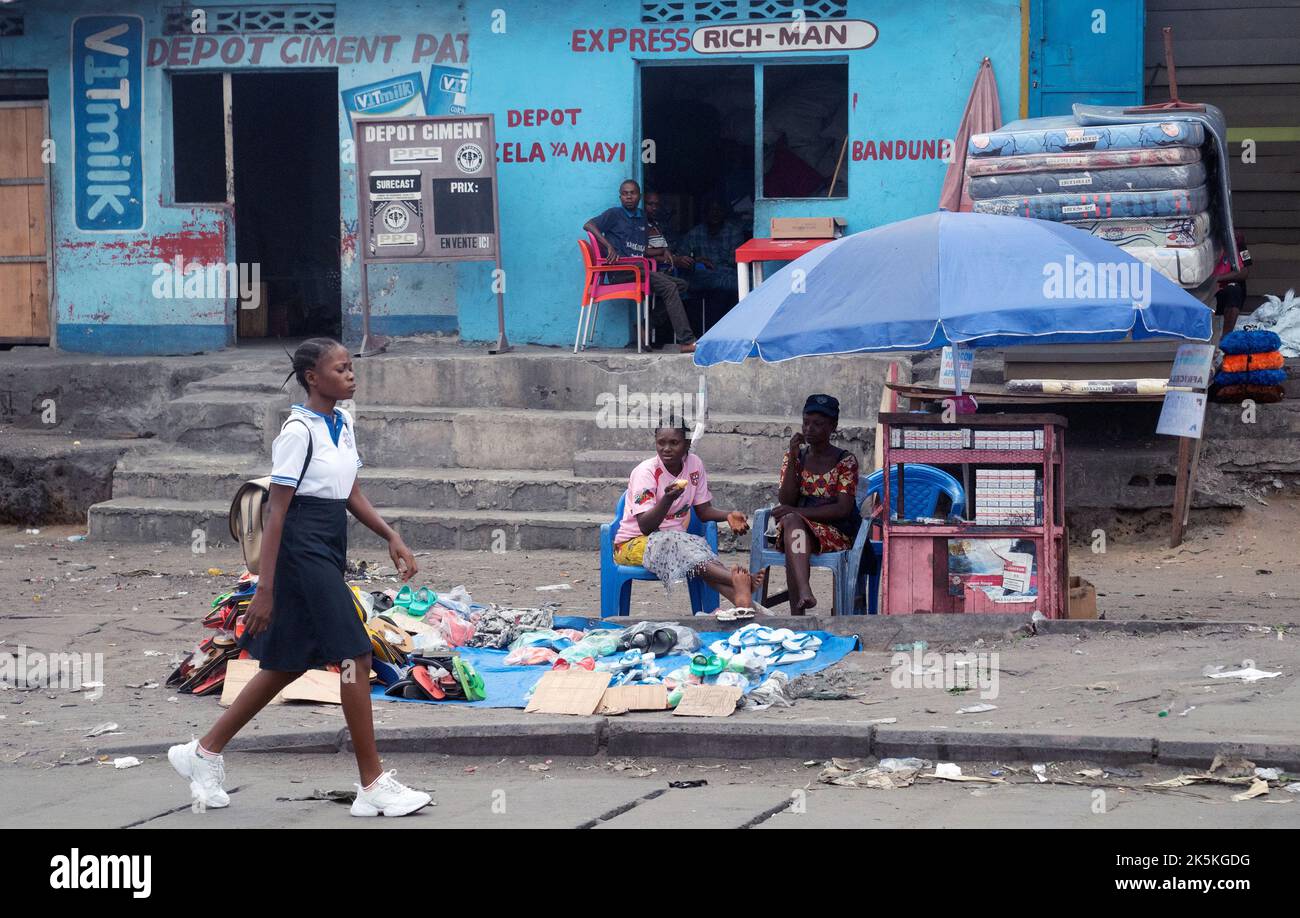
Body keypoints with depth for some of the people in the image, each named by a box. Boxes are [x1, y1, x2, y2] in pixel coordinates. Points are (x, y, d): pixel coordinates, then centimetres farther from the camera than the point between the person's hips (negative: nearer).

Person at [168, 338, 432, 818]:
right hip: (302, 550, -10)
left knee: (289, 663, 14)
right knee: (355, 657, -9)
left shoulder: (342, 424, 11)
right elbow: (276, 512, -16)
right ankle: (373, 786, -4)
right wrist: (265, 588, -18)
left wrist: (391, 536, 6)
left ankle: (205, 752, 25)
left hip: (329, 552, 10)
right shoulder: (299, 431, -15)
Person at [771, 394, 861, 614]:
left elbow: (843, 508, -11)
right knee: (790, 520, -34)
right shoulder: (795, 456, 13)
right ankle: (805, 593, -56)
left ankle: (797, 616, -46)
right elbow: (785, 501, 1)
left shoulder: (846, 461, 1)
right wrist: (793, 460, -9)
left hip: (836, 534, -3)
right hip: (798, 529, 3)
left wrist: (796, 512, -19)